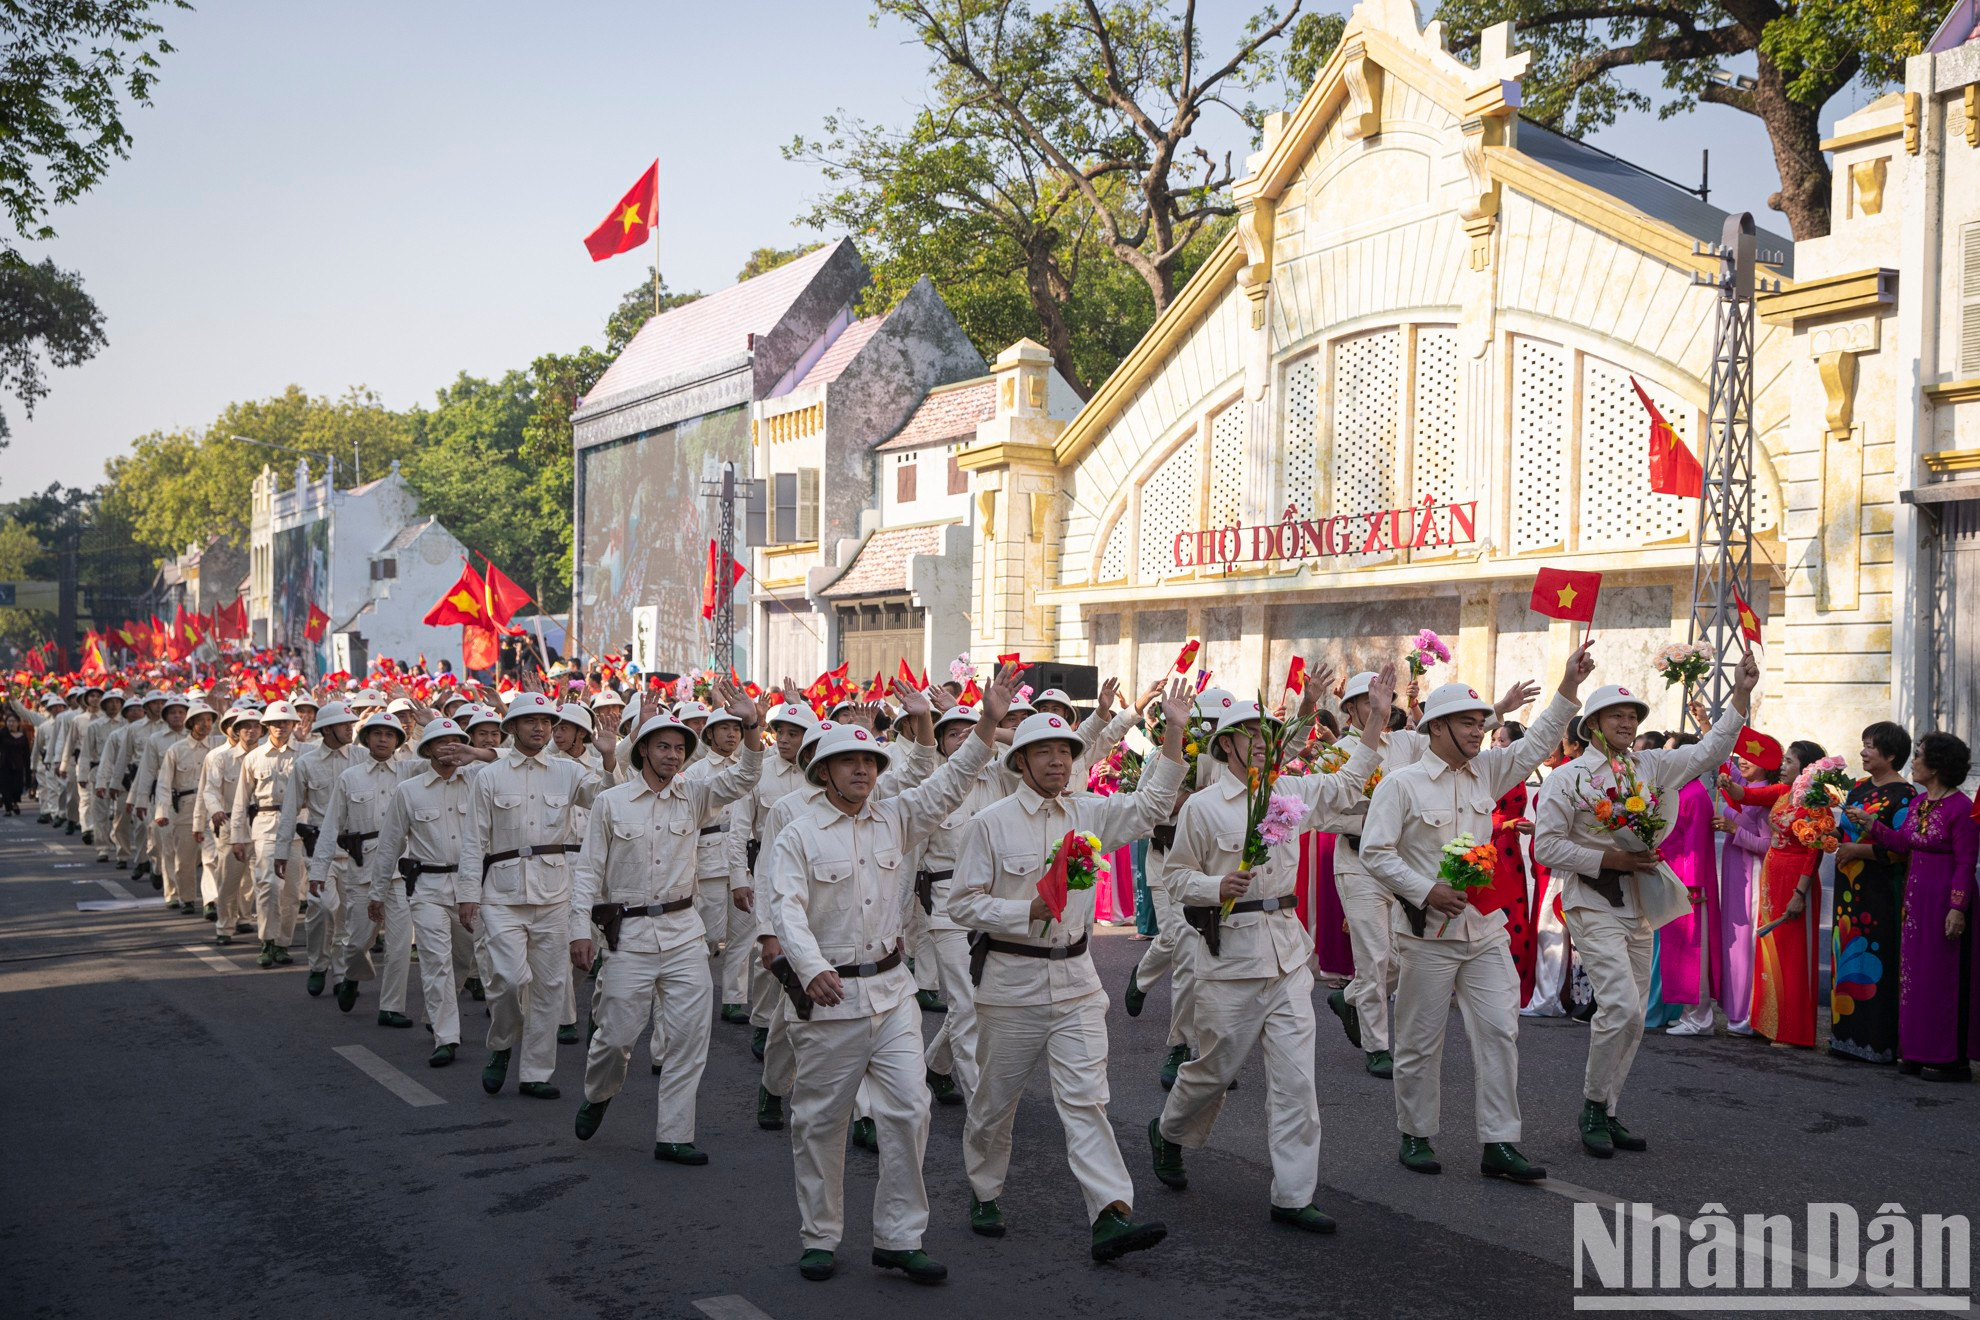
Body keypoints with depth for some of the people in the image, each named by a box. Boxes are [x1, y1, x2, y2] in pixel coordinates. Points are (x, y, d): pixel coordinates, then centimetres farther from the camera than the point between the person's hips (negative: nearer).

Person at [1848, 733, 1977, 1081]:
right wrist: (1869, 823, 4)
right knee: (1916, 970, 11)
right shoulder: (1919, 802, 10)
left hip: (1944, 898, -8)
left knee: (1944, 974, -3)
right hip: (1916, 896, 8)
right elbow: (1901, 843, 8)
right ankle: (1921, 1052, 20)